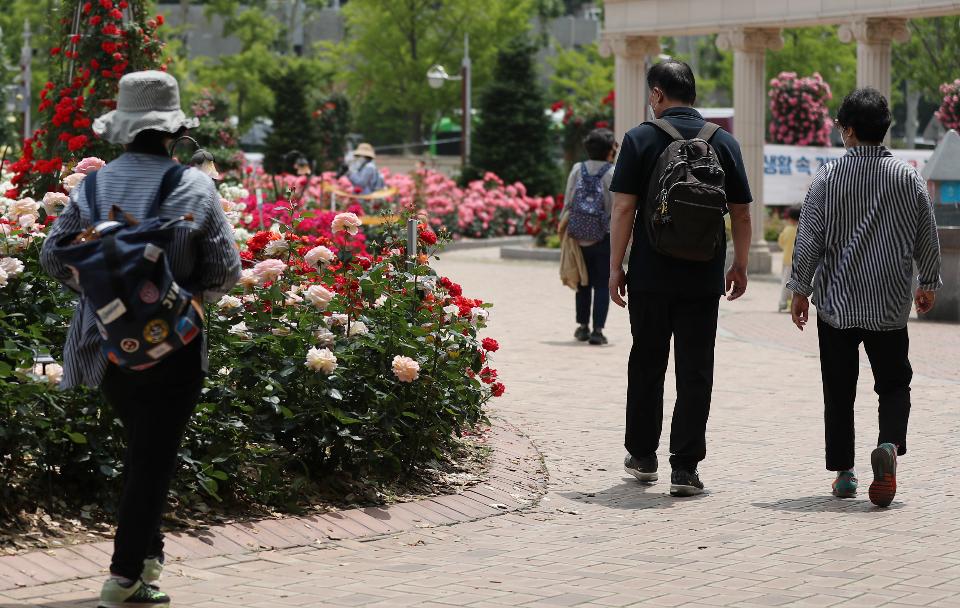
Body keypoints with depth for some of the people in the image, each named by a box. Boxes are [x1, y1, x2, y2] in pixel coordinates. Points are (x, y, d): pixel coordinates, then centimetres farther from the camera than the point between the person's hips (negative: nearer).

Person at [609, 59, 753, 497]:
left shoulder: (640, 139, -4)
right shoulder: (724, 143, 3)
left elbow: (623, 208, -7)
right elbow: (741, 213, 5)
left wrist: (615, 267, -2)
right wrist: (740, 266, 15)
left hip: (650, 276, -1)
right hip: (704, 278, 1)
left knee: (646, 365, 14)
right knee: (695, 372, 3)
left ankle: (642, 456, 24)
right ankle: (685, 468, 0)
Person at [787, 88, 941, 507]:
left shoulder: (829, 177, -6)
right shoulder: (909, 178, -1)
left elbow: (809, 238, -6)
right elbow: (927, 239, 6)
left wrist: (801, 289, 4)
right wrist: (928, 284, 21)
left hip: (836, 303, -1)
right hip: (890, 304, 1)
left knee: (838, 392, 9)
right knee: (894, 384, 11)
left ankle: (843, 473, 11)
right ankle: (889, 445, -16)